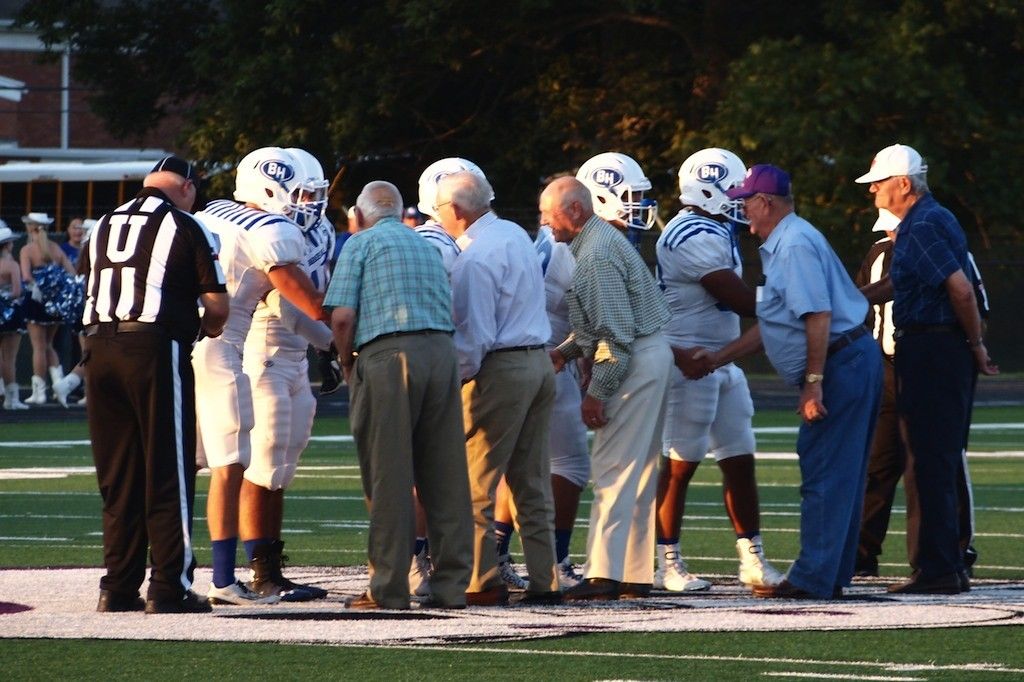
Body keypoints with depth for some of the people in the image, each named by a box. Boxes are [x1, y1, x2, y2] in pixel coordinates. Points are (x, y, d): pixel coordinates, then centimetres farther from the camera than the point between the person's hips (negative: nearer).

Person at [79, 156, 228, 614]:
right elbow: (217, 305, -1)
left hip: (100, 348, 5)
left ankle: (119, 587, 11)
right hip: (156, 349, -5)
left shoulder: (106, 226, 16)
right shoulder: (185, 228, 0)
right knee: (168, 476, 0)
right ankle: (169, 588, -2)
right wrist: (207, 330, 21)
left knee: (117, 477, 11)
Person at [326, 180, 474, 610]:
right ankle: (451, 584, 6)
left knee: (389, 477, -3)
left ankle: (388, 588, -3)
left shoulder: (361, 244, 6)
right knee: (445, 476, 6)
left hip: (388, 353, -5)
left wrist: (347, 366, 12)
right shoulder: (426, 247, 24)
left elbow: (342, 317, -4)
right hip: (442, 349, 5)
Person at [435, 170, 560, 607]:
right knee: (532, 481, 10)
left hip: (500, 370, -9)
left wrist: (455, 380, -7)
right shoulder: (516, 235, 12)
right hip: (540, 362, 9)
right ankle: (543, 581, 8)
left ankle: (482, 582, -6)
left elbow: (475, 336, -17)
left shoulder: (475, 258, -15)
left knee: (475, 483, -3)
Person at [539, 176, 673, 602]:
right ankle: (635, 574, 16)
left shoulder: (596, 254, -18)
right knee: (638, 472, 12)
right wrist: (565, 352, 9)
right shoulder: (599, 241, 14)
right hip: (651, 357, 11)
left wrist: (597, 392, -19)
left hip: (635, 363, -11)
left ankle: (603, 574, -13)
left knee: (614, 469, -11)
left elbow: (617, 332, -22)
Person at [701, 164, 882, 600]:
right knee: (840, 476, 13)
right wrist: (715, 360, 23)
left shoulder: (794, 244, -15)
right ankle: (832, 574, 17)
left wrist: (813, 383, -24)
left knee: (824, 477, -8)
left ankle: (812, 579, -7)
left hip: (840, 364, -11)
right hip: (854, 362, 11)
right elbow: (771, 328, 23)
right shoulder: (782, 245, 19)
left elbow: (818, 316, -23)